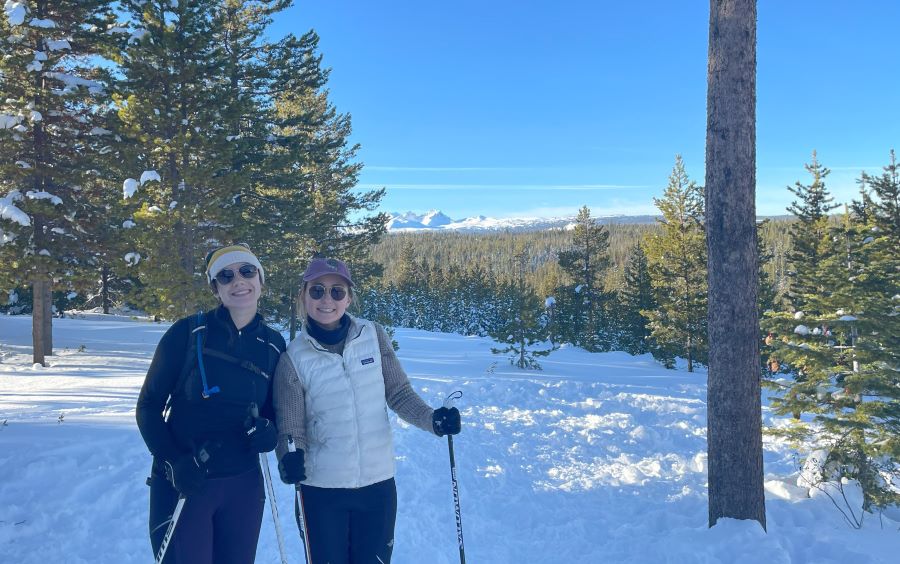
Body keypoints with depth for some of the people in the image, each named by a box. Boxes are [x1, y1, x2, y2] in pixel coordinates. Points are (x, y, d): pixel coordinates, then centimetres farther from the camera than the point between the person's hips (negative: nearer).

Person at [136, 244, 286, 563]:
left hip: (243, 486, 4)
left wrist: (268, 430, -8)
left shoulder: (273, 344, 1)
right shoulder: (187, 333, -9)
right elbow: (149, 406, -4)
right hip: (181, 484, -3)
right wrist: (174, 462, -16)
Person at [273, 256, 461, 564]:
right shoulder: (293, 358, -9)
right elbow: (291, 429, -6)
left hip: (378, 484, 2)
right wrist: (290, 461, -26)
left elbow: (398, 392, 1)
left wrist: (432, 419, -16)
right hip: (321, 490, -1)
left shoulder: (374, 335, -5)